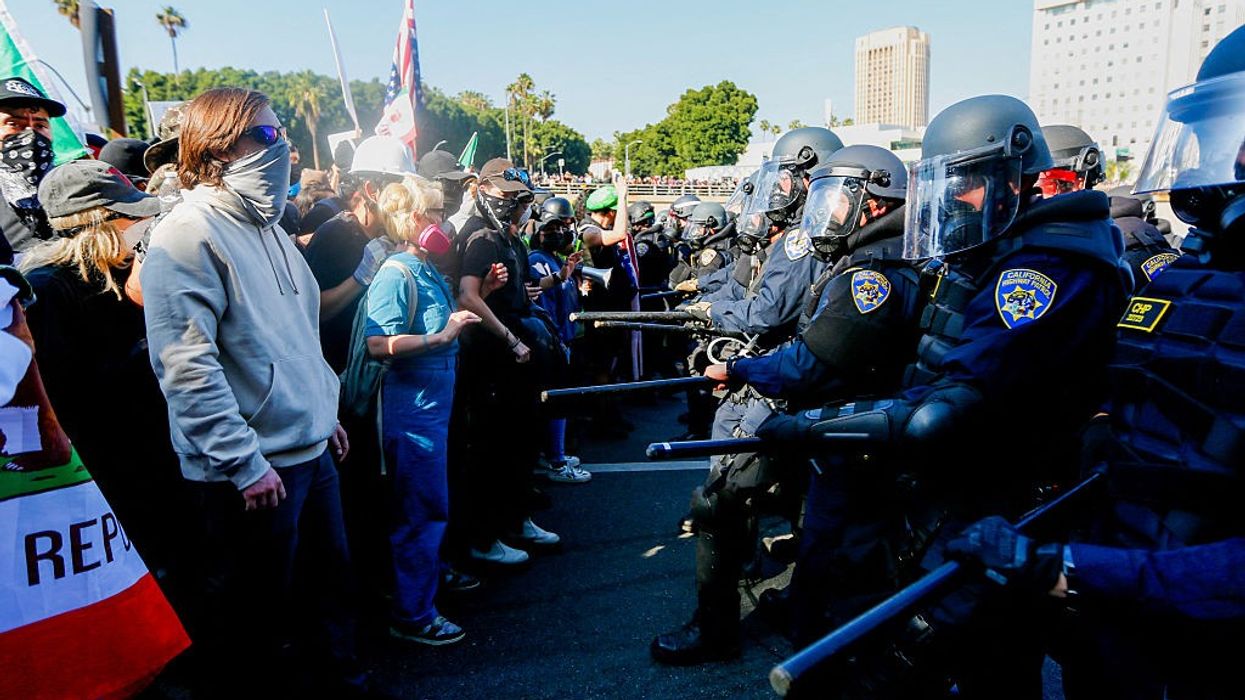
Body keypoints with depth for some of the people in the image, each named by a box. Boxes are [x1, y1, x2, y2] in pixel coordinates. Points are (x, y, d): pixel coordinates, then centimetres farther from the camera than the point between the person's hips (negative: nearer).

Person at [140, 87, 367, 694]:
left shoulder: (265, 225, 13)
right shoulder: (188, 234, -15)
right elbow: (187, 366, -22)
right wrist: (246, 461, -22)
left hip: (311, 447, 9)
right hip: (252, 466, -8)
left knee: (333, 574, 21)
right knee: (256, 609, 10)